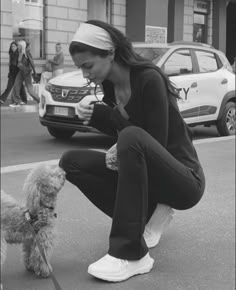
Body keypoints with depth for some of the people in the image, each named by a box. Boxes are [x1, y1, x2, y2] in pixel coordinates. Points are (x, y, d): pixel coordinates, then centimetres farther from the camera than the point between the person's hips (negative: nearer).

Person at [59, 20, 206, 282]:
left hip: (186, 178, -7)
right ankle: (148, 216, 1)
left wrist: (105, 115, -23)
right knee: (71, 162, -8)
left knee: (133, 138, -37)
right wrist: (97, 117, -7)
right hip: (148, 173, 8)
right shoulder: (109, 85, 2)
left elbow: (156, 143, -21)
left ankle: (131, 255, -30)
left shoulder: (149, 79, -20)